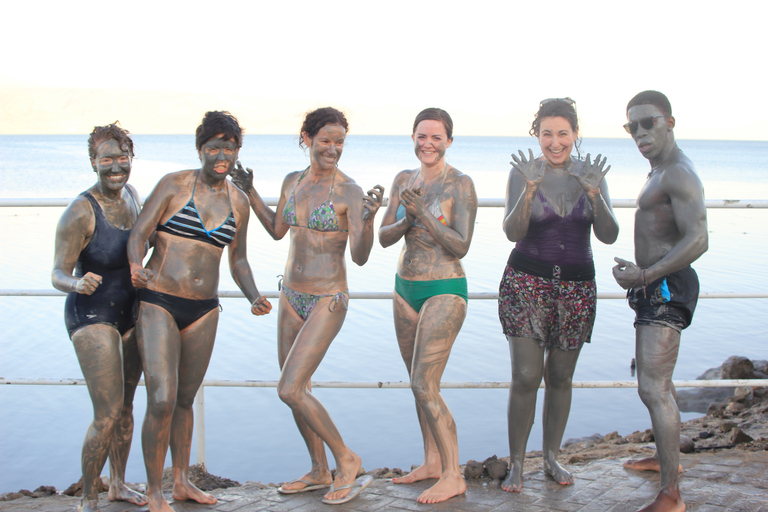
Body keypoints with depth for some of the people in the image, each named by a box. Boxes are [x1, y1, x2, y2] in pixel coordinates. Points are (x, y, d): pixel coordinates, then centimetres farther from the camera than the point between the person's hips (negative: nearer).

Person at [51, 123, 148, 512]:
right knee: (107, 415, -11)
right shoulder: (80, 212, -22)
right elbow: (58, 275, -22)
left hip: (130, 313, 7)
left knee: (126, 406, 18)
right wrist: (77, 284, -41)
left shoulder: (131, 195, 0)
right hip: (93, 316, -7)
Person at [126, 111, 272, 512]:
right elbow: (138, 233, -10)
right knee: (161, 401, -11)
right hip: (158, 303, -4)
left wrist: (254, 298, -1)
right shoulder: (174, 185, -5)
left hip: (203, 310, 4)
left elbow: (238, 260, 15)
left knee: (185, 400, 15)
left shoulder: (238, 202, 8)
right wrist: (136, 268, -30)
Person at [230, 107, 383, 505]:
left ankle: (347, 459, 5)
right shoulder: (293, 182, 4)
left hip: (327, 301, -7)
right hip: (291, 296, 7)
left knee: (290, 389, -13)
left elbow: (360, 257, -19)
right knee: (296, 388, 14)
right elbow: (277, 230, 19)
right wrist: (250, 194, 12)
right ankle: (320, 472, 30)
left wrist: (368, 218, -35)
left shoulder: (349, 191, -14)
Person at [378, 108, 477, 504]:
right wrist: (407, 219, -16)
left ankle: (453, 477, 0)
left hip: (444, 292, -7)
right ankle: (432, 462, 28)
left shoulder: (460, 184, -11)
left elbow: (461, 247, -16)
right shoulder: (403, 180, 7)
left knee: (425, 385, -11)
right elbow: (384, 237, 4)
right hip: (406, 289, 7)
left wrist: (423, 213, -26)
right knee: (419, 384, 14)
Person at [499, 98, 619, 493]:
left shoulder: (591, 173, 1)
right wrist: (530, 188, -29)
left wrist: (594, 193, -23)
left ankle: (551, 457, 25)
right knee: (526, 376, -7)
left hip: (576, 286, 3)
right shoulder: (522, 172, -5)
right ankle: (516, 464, 7)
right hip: (527, 282, -2)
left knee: (560, 377, 10)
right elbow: (512, 232, -14)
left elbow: (609, 235, -6)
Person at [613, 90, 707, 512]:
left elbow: (697, 241, -28)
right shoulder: (660, 174, 17)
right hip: (656, 288, 11)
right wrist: (638, 268, 19)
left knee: (653, 388, -15)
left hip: (666, 288, -11)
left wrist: (645, 276, -25)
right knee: (654, 380, 24)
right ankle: (666, 457, 43)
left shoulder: (679, 174, -17)